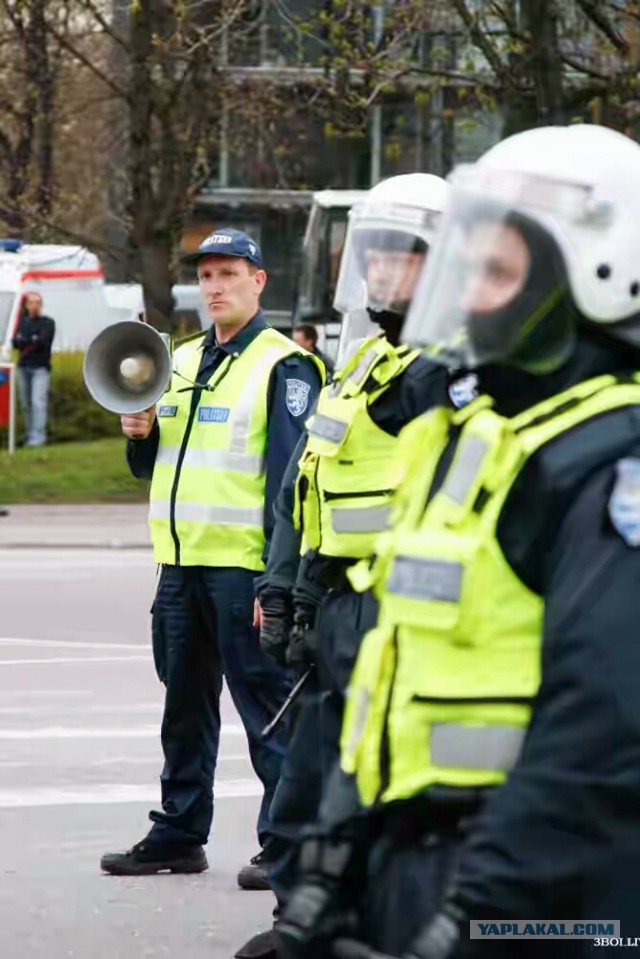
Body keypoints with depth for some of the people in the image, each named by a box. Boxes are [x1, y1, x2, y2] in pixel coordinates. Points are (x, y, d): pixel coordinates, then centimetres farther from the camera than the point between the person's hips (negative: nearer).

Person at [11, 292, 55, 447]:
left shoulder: (48, 323, 1)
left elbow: (43, 342, -14)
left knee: (38, 403, -14)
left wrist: (24, 341, -5)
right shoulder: (23, 322, 14)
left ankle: (38, 436, -19)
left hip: (40, 368, -5)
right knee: (26, 404, 6)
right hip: (23, 368, 5)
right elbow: (15, 342, 3)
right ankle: (30, 435, 13)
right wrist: (33, 341, -11)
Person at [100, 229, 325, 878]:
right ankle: (178, 835, 22)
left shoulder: (282, 366, -6)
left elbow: (292, 477, -11)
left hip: (245, 565, -8)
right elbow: (150, 466, 24)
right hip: (182, 559, 8)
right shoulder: (183, 361, 17)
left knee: (265, 703, -4)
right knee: (185, 705, 14)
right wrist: (142, 433, 1)